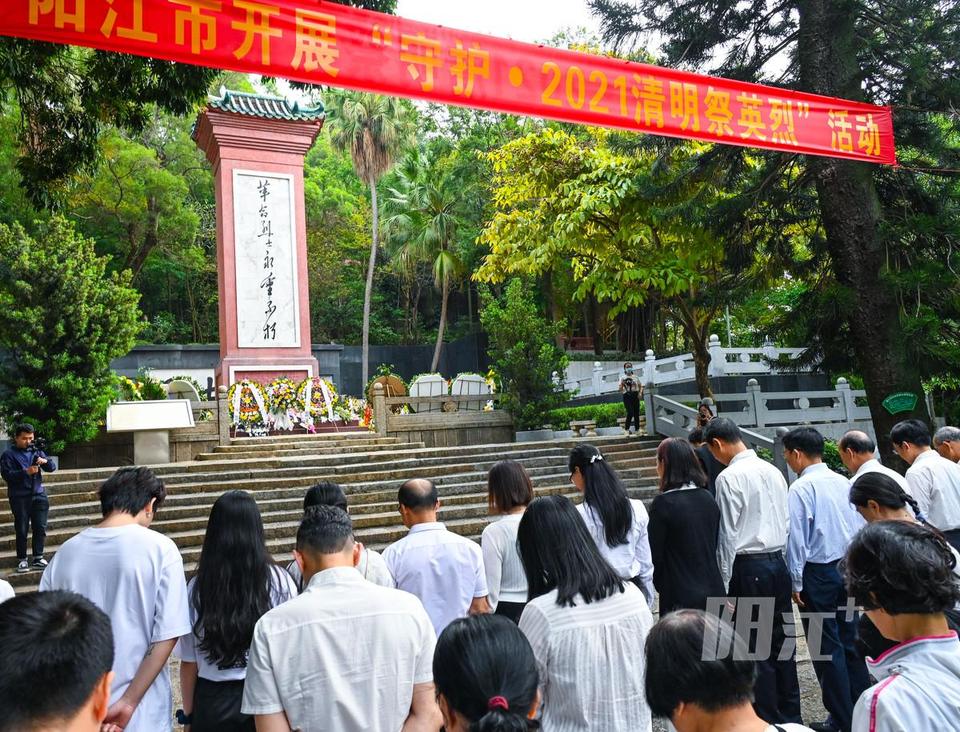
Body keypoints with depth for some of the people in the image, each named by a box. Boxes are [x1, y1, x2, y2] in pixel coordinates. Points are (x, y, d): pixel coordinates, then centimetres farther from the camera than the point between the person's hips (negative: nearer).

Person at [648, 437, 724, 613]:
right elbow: (714, 546, 12)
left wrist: (661, 585, 8)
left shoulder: (663, 503, -14)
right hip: (714, 591, 6)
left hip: (680, 598, -6)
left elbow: (655, 555, -8)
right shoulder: (709, 499, 5)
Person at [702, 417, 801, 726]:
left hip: (749, 567, -7)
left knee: (755, 647, 3)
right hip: (779, 562, 8)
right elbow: (786, 523, 11)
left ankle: (768, 718, 11)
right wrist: (778, 556, 18)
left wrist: (724, 585, -7)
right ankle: (790, 715, 27)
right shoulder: (772, 470, 7)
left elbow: (728, 536, -13)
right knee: (781, 640, 15)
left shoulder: (729, 477, -14)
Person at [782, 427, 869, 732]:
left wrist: (796, 582, -7)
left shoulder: (801, 488, -16)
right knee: (849, 640, 18)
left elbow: (797, 538, -16)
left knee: (826, 648, 5)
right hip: (849, 568, 7)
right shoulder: (844, 482, 2)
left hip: (818, 573, -6)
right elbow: (861, 528, 7)